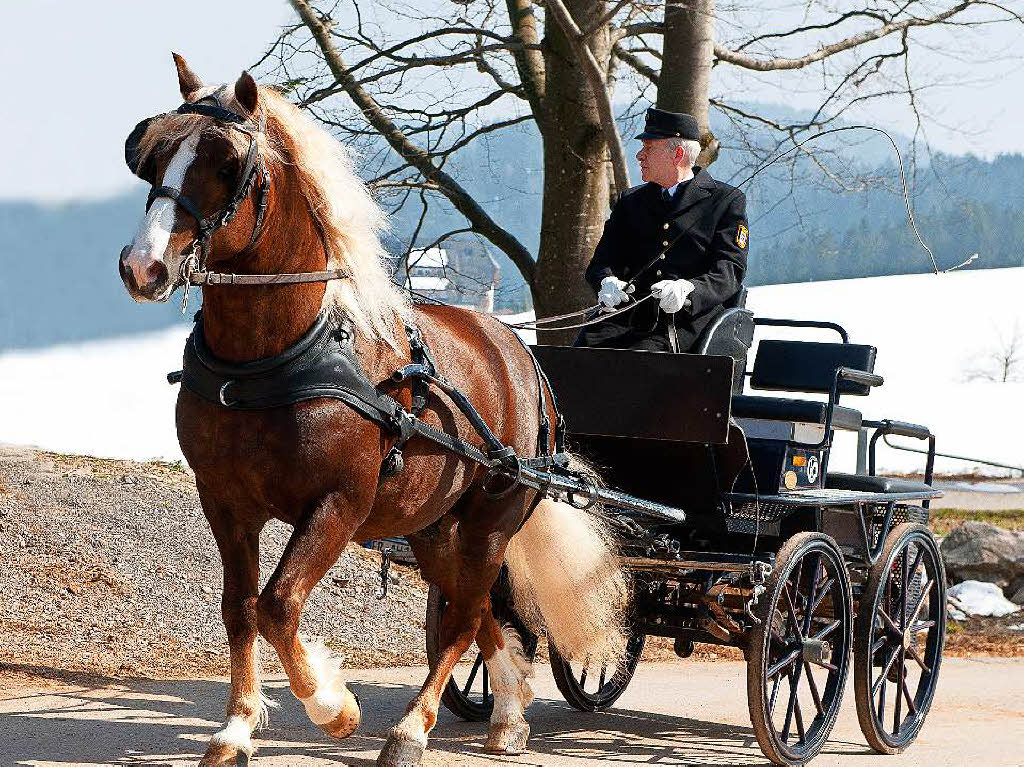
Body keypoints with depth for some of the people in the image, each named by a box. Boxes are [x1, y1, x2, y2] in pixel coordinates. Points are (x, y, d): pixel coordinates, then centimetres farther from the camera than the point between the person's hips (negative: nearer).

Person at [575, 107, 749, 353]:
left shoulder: (727, 201, 8)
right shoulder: (631, 201, 23)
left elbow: (730, 272, -2)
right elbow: (602, 260, 17)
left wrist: (687, 291, -22)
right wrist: (606, 282, -9)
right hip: (627, 318, 4)